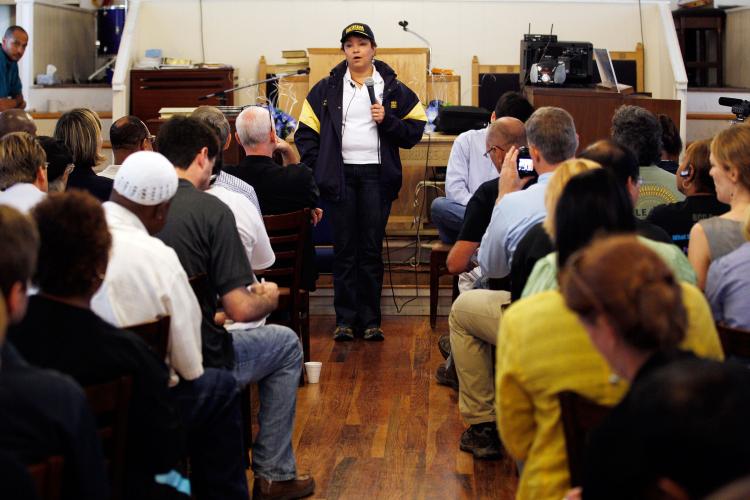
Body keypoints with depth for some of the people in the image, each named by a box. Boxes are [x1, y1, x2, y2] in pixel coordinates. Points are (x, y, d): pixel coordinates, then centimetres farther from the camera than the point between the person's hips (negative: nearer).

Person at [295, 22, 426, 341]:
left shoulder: (394, 90, 7)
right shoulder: (326, 90, 7)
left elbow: (414, 132, 4)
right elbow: (306, 133, 7)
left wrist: (387, 120, -11)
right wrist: (317, 169, -3)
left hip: (377, 175, 0)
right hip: (341, 176, 0)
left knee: (372, 249, 3)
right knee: (344, 249, 3)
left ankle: (370, 320, 9)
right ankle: (345, 319, 8)